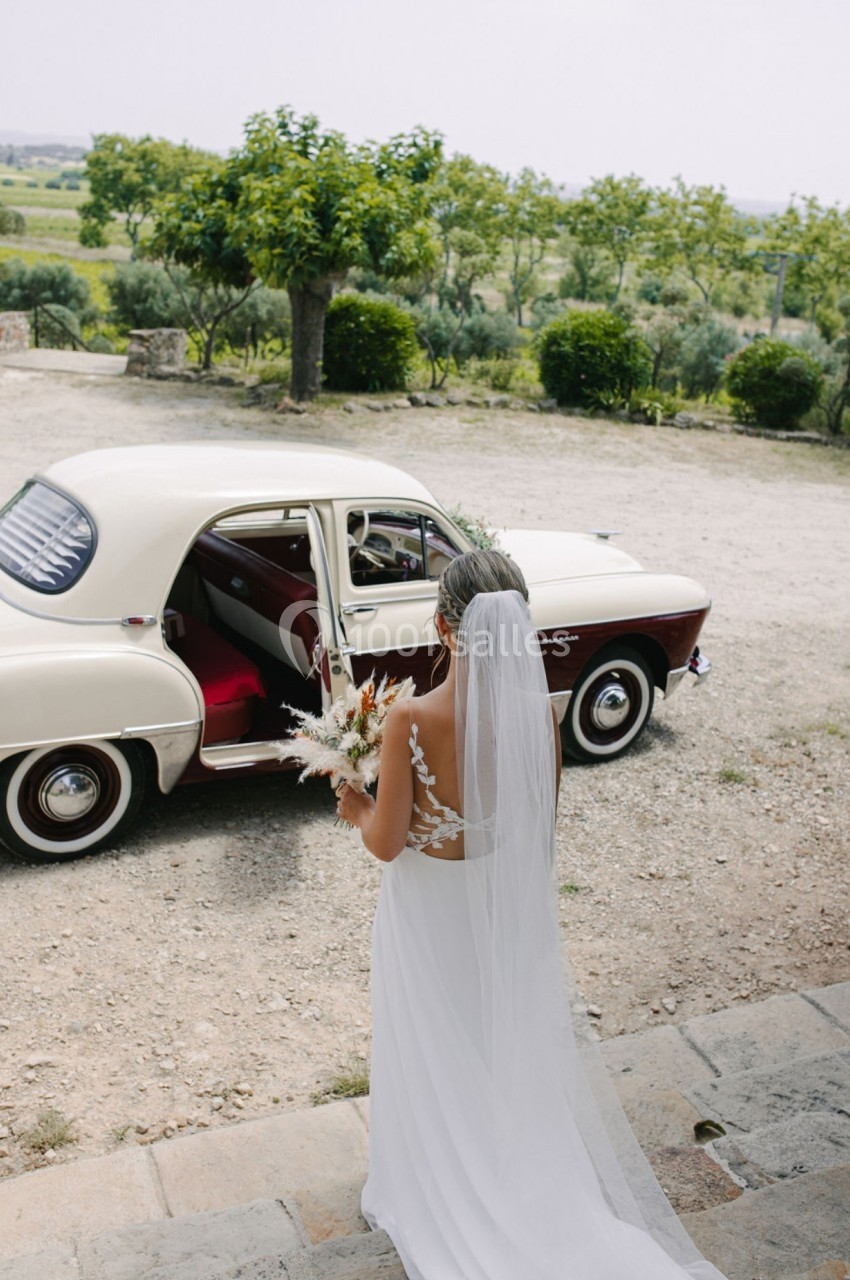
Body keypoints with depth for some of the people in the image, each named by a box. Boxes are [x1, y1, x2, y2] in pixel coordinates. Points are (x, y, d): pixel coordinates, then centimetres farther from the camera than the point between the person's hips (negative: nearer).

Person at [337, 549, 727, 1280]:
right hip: (511, 907, 4)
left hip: (432, 912, -3)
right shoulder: (538, 713, -17)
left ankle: (436, 1202, 43)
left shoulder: (412, 722, -29)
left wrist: (357, 810, 1)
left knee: (435, 1057, 20)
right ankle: (514, 1178, 50)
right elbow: (539, 829, -4)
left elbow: (387, 843, -19)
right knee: (510, 1041, 27)